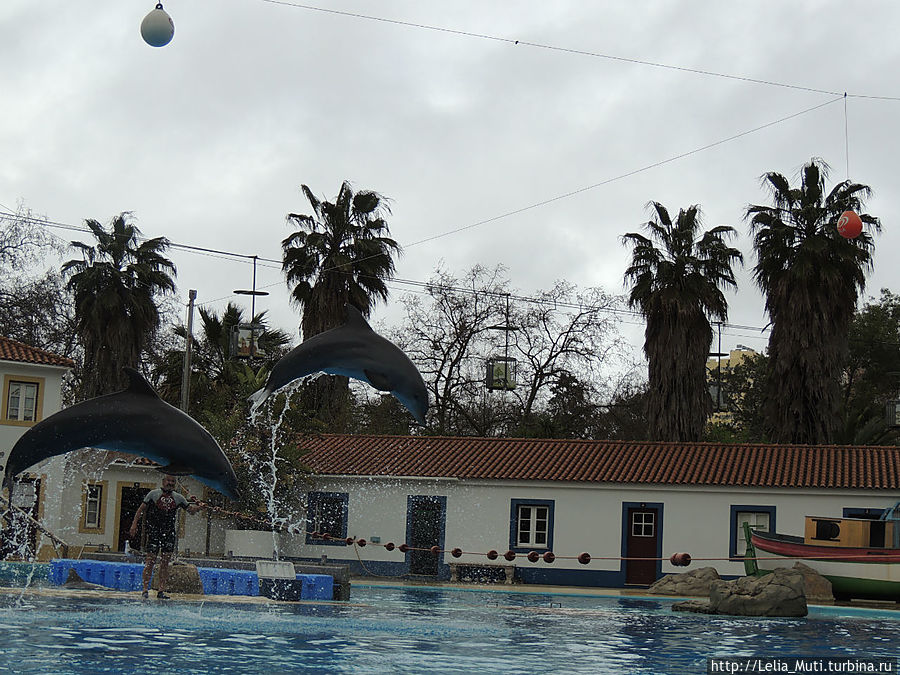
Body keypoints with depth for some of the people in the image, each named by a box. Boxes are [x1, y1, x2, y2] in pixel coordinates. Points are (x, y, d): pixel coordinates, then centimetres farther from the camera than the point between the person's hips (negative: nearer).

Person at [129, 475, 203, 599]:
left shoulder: (178, 497, 12)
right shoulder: (153, 494, 4)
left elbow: (190, 509, 17)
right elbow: (142, 509, 5)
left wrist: (198, 507, -6)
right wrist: (134, 524, -5)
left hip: (169, 531, 3)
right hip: (153, 529, -3)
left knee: (165, 562, 0)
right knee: (150, 560, -6)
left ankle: (161, 591, 2)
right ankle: (145, 589, -1)